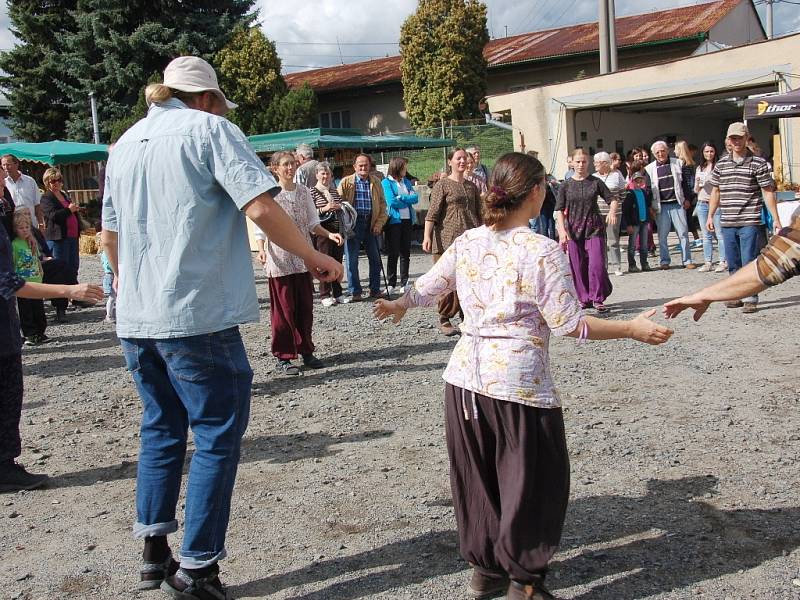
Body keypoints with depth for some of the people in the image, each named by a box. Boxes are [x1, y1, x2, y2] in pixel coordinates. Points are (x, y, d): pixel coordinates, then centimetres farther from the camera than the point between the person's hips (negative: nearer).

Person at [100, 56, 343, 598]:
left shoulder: (126, 143, 15)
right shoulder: (209, 129, -4)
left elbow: (110, 235, 22)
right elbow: (260, 209, -16)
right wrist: (314, 258, -5)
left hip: (136, 318, 7)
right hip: (196, 315, -7)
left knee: (161, 429, 19)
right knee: (218, 436, 3)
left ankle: (154, 552, 21)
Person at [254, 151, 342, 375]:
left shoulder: (303, 192, 7)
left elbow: (312, 224, 12)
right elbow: (261, 229, -6)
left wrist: (329, 234, -5)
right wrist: (261, 250, -22)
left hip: (303, 259, 4)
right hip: (280, 261, -4)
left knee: (305, 306, 8)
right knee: (283, 308, 1)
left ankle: (306, 351, 21)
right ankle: (283, 356, 9)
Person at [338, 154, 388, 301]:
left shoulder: (376, 182, 10)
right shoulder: (346, 182, 2)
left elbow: (382, 204, 11)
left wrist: (379, 223, 0)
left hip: (371, 225, 3)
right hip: (353, 224, -3)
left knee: (375, 259, 7)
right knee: (352, 260, 0)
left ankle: (375, 290, 19)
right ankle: (355, 292, 9)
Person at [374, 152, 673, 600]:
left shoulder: (467, 243, 4)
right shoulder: (543, 251, -12)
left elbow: (426, 289, 17)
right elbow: (569, 324, -13)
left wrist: (398, 306, 38)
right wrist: (633, 329, -5)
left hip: (466, 377, 6)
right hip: (520, 381, -6)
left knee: (476, 479, 17)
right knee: (532, 482, 11)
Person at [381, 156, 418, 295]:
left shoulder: (406, 182, 14)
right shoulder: (386, 182, -2)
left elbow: (416, 198, 2)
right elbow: (392, 201, -14)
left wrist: (401, 198, -11)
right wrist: (408, 200, -3)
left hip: (407, 220, 5)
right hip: (394, 220, -5)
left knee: (406, 252, 6)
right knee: (393, 253, -1)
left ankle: (404, 283, 12)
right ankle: (391, 283, 5)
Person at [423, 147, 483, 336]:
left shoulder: (471, 186, 18)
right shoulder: (442, 185, 0)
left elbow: (479, 213, 24)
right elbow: (432, 213, -8)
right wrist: (427, 236, -18)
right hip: (448, 239, -5)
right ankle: (444, 320, 5)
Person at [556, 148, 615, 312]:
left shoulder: (595, 182, 3)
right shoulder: (566, 185, 3)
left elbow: (612, 199, 8)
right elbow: (559, 210, 0)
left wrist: (612, 212, -14)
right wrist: (563, 230, -12)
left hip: (594, 228, -1)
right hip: (573, 230, 1)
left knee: (597, 264, -10)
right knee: (578, 267, 3)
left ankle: (597, 299, 1)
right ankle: (585, 299, 17)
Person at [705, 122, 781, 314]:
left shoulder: (758, 163, -3)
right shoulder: (721, 164, 10)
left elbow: (768, 192, -3)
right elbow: (715, 191, 17)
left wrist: (776, 219, -6)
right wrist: (710, 216, 13)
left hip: (749, 222, -4)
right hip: (727, 223, 4)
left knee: (749, 262, -5)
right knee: (733, 263, 11)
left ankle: (751, 299, 2)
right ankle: (737, 296, 23)